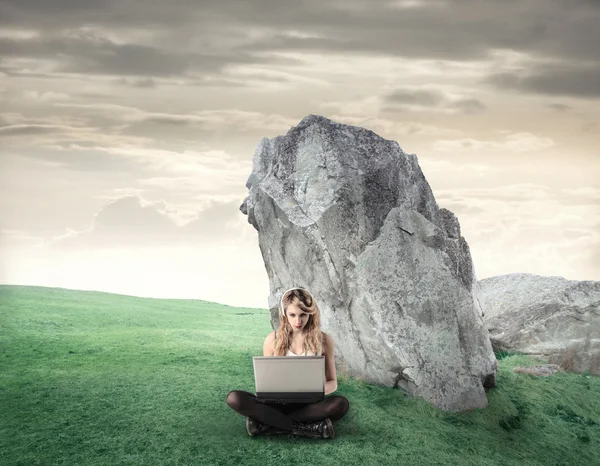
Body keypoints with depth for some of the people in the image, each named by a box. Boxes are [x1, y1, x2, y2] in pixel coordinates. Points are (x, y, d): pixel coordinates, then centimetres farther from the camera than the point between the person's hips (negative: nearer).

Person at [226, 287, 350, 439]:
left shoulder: (323, 340, -2)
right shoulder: (272, 340, 0)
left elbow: (332, 382, 5)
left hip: (309, 404, -1)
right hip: (278, 402, 1)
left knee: (341, 404, -34)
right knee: (234, 398, -26)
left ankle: (268, 424, -25)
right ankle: (308, 427, -27)